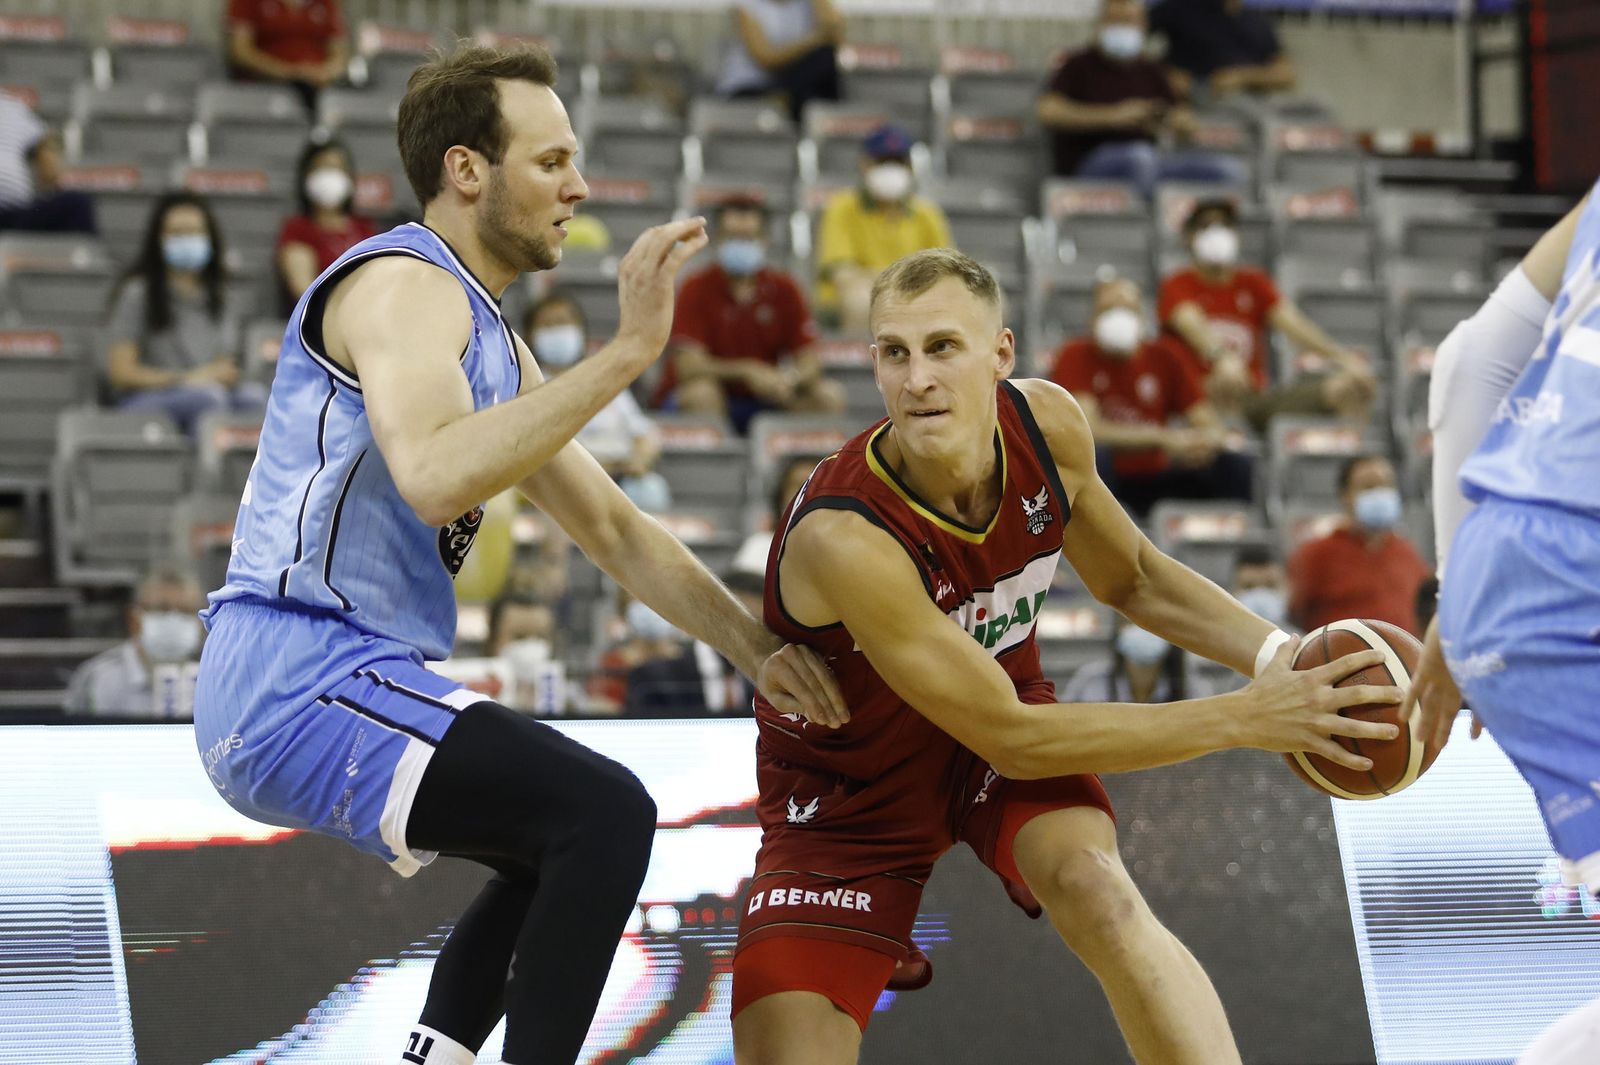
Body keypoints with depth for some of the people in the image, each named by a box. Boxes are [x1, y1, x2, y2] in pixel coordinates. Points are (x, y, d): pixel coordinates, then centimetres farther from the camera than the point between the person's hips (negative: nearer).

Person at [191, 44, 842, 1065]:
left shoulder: (491, 342, 20)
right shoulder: (405, 283, -11)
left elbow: (615, 529, 22)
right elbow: (433, 474, -31)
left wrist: (758, 647, 11)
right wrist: (626, 353, -31)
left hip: (285, 695, 11)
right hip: (303, 681, -11)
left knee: (570, 844, 27)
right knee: (608, 815, -21)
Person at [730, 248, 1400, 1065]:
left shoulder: (1047, 425, -18)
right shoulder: (842, 538, -36)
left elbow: (1131, 580, 5)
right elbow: (1009, 738, -30)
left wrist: (1276, 655, -12)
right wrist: (1244, 719, -30)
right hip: (849, 787, -3)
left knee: (1098, 892, -29)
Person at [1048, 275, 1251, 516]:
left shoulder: (1164, 357, 3)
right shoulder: (1077, 356, -7)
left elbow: (1207, 424, -1)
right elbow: (1088, 429, -20)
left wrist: (1208, 440, -28)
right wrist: (1162, 439, -30)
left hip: (1154, 480, 4)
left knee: (1237, 467, -16)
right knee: (1091, 455, -37)